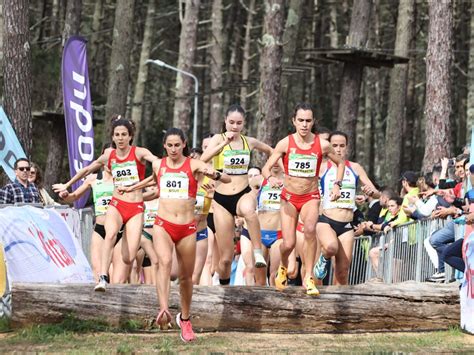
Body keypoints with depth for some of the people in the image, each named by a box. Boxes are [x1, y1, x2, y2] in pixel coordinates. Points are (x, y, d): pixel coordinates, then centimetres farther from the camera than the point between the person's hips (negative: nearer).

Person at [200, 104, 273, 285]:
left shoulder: (249, 142, 6)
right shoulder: (218, 139, -3)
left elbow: (270, 151, 27)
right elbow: (203, 158, -24)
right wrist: (225, 142, -28)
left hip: (243, 195, 1)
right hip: (222, 200, -1)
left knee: (248, 210, -41)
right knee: (226, 257, 0)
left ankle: (258, 253, -35)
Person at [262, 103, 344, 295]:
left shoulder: (322, 145, -6)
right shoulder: (285, 143, -8)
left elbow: (340, 163, 12)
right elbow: (266, 167, -7)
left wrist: (337, 184, -2)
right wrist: (271, 178, -29)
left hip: (311, 197, 0)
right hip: (289, 197, 0)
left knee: (310, 229, -31)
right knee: (288, 244, -7)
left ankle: (309, 277, -19)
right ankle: (283, 267, 31)